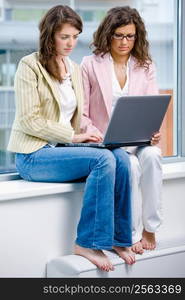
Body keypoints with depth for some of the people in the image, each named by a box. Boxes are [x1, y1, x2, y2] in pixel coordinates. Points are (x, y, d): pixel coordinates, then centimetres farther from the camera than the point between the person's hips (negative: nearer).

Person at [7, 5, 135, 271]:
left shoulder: (74, 69, 16)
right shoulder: (30, 65, -6)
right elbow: (30, 121, -13)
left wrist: (91, 133, -2)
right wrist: (72, 136, -16)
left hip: (62, 148, 7)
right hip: (33, 154, -6)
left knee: (120, 158, -19)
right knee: (103, 159, -27)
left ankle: (118, 238, -11)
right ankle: (88, 244, -20)